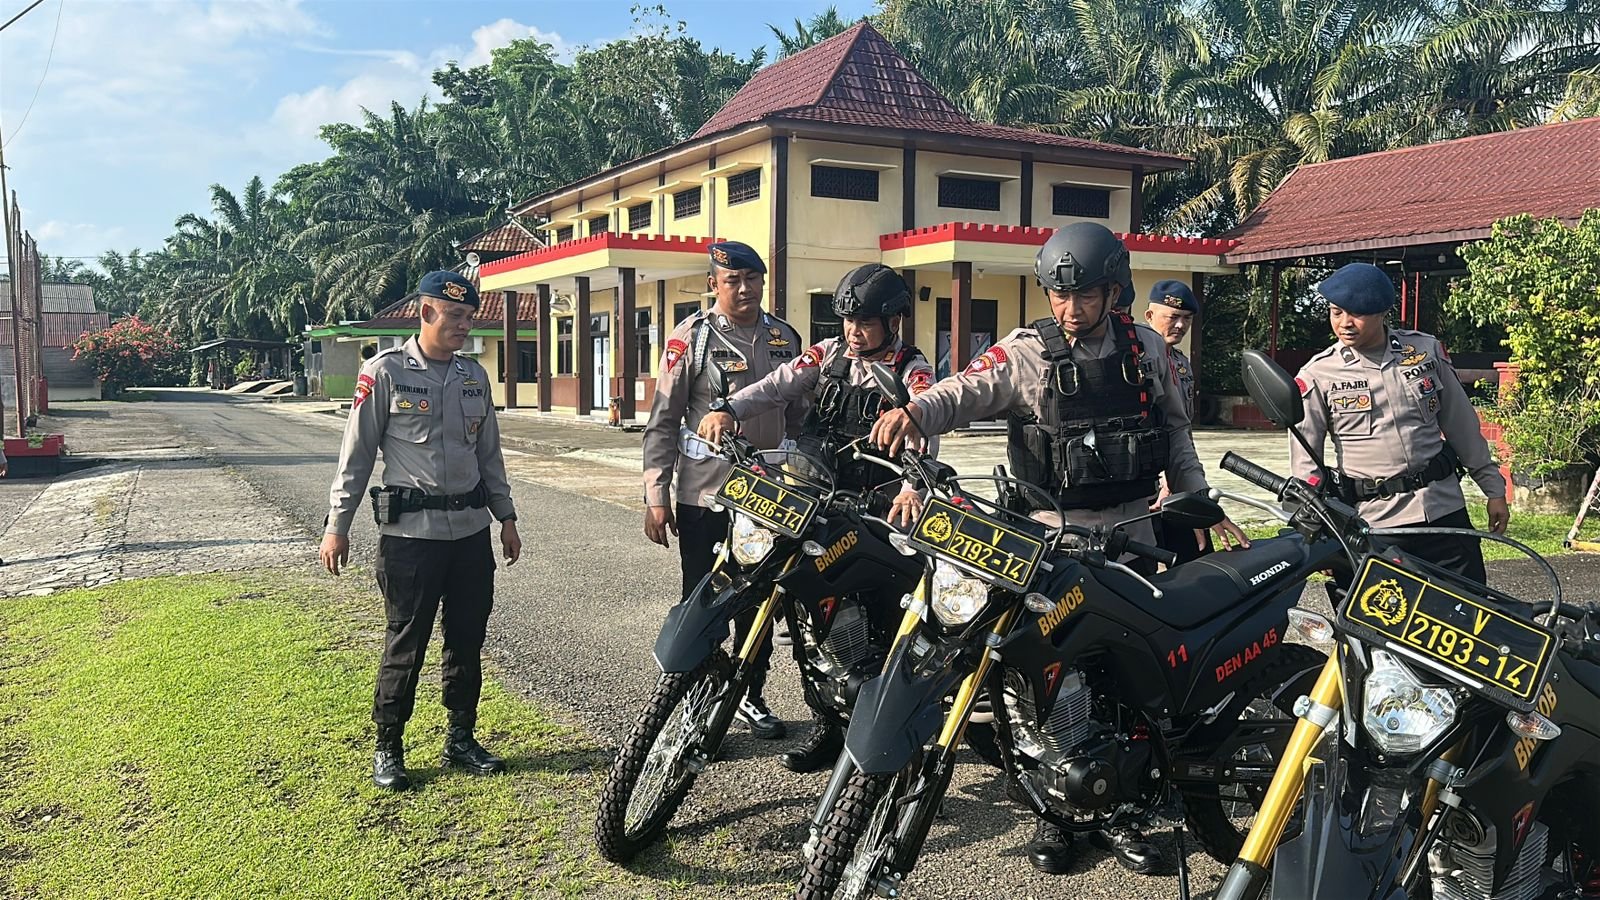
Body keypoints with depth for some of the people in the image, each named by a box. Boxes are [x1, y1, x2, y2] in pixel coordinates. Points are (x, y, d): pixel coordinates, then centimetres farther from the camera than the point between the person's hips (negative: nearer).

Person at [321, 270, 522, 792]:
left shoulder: (473, 375, 10)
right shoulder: (386, 372, -6)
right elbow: (357, 452, -4)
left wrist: (506, 517, 17)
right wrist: (337, 525, -6)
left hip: (471, 530, 5)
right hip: (410, 532, -5)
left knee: (467, 640, 11)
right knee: (406, 645, 1)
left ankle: (461, 740, 25)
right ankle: (387, 749, 17)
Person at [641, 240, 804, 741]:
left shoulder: (784, 338, 9)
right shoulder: (692, 337, -5)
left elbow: (798, 416, 16)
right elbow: (663, 421, -5)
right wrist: (655, 497, -10)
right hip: (703, 495, -4)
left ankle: (751, 695, 29)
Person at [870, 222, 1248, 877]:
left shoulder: (1146, 349, 7)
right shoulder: (1024, 352, -4)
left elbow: (1175, 431, 17)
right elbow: (965, 393, -19)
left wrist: (1204, 507, 13)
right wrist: (914, 411, -39)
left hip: (1130, 533, 3)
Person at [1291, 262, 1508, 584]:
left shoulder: (1428, 350, 4)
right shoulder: (1317, 376, -3)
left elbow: (1462, 426, 13)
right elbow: (1305, 463, -2)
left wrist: (1493, 489, 14)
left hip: (1444, 509, 3)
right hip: (1372, 523, -2)